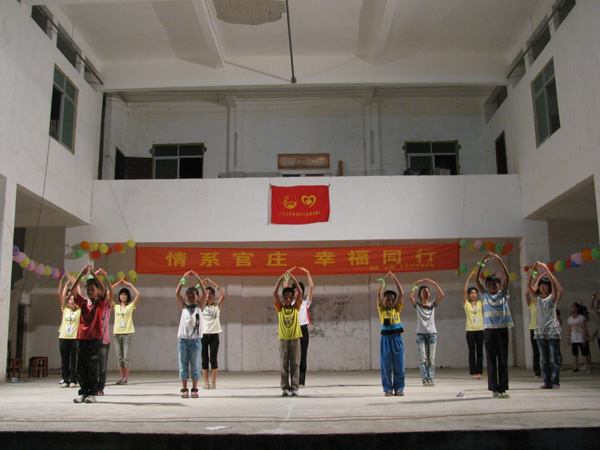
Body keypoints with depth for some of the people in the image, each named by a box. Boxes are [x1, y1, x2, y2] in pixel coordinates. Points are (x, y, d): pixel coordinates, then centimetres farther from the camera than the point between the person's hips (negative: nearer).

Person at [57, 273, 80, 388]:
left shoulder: (79, 310, 5)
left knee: (74, 360, 0)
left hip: (75, 337, -2)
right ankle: (65, 380, 12)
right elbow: (60, 295, 6)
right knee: (64, 360, 5)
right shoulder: (65, 309, 10)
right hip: (63, 336, 2)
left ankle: (73, 380, 6)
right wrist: (66, 282, 7)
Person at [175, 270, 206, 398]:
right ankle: (184, 389, 9)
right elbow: (177, 293, 0)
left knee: (195, 366, 2)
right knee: (183, 366, 4)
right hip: (183, 339, 1)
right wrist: (184, 279, -8)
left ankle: (194, 389, 8)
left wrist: (198, 278, -9)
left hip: (196, 340, -1)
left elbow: (205, 294, -5)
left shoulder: (199, 306, 7)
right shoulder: (184, 306, 10)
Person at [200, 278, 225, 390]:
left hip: (214, 334, -1)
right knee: (204, 359, 2)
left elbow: (223, 295, -8)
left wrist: (212, 283, -6)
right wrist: (201, 283, -6)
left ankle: (213, 382, 2)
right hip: (203, 334, 1)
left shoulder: (217, 306, 6)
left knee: (213, 359, -2)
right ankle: (206, 383, 6)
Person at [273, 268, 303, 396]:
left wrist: (293, 279, -6)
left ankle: (294, 388, 2)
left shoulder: (296, 308, 7)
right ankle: (285, 388, 6)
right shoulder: (280, 309, 5)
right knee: (284, 365, 2)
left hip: (295, 339, 0)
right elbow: (274, 293, -5)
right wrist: (281, 278, -10)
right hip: (283, 339, 0)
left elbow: (300, 293, -2)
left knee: (295, 365, 0)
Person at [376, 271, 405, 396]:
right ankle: (387, 389, 10)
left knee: (399, 365, 3)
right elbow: (379, 294, -3)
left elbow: (401, 294, 1)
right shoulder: (382, 310, 6)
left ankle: (399, 388, 11)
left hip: (397, 338, 1)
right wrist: (383, 280, -4)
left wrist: (395, 279, -3)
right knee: (386, 365, 3)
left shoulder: (397, 309, 9)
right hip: (386, 338, -1)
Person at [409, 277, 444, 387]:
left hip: (432, 334, 1)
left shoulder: (433, 304, 11)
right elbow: (411, 297, -10)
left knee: (431, 359, -1)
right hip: (421, 334, -1)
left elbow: (441, 295, -1)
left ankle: (430, 379, 1)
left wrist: (434, 283, -8)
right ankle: (424, 379, -4)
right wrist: (415, 285, -12)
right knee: (422, 358, -5)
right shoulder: (417, 305, 8)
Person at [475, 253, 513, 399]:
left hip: (502, 329, 0)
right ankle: (494, 389, 4)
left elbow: (507, 277, -1)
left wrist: (499, 260, -9)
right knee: (491, 360, 1)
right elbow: (477, 279, 2)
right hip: (489, 330, 0)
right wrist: (482, 263, -5)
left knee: (503, 360, 3)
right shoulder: (485, 295, 9)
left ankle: (503, 388, 8)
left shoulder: (503, 294, 8)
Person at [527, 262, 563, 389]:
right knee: (544, 359, 5)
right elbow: (529, 286, 2)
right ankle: (547, 382, 9)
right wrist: (532, 271, -7)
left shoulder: (552, 297, 3)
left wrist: (546, 269, -13)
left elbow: (554, 283, -11)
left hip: (552, 331, -4)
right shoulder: (537, 298, 13)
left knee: (554, 358, -4)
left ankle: (555, 382, -2)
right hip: (540, 331, 4)